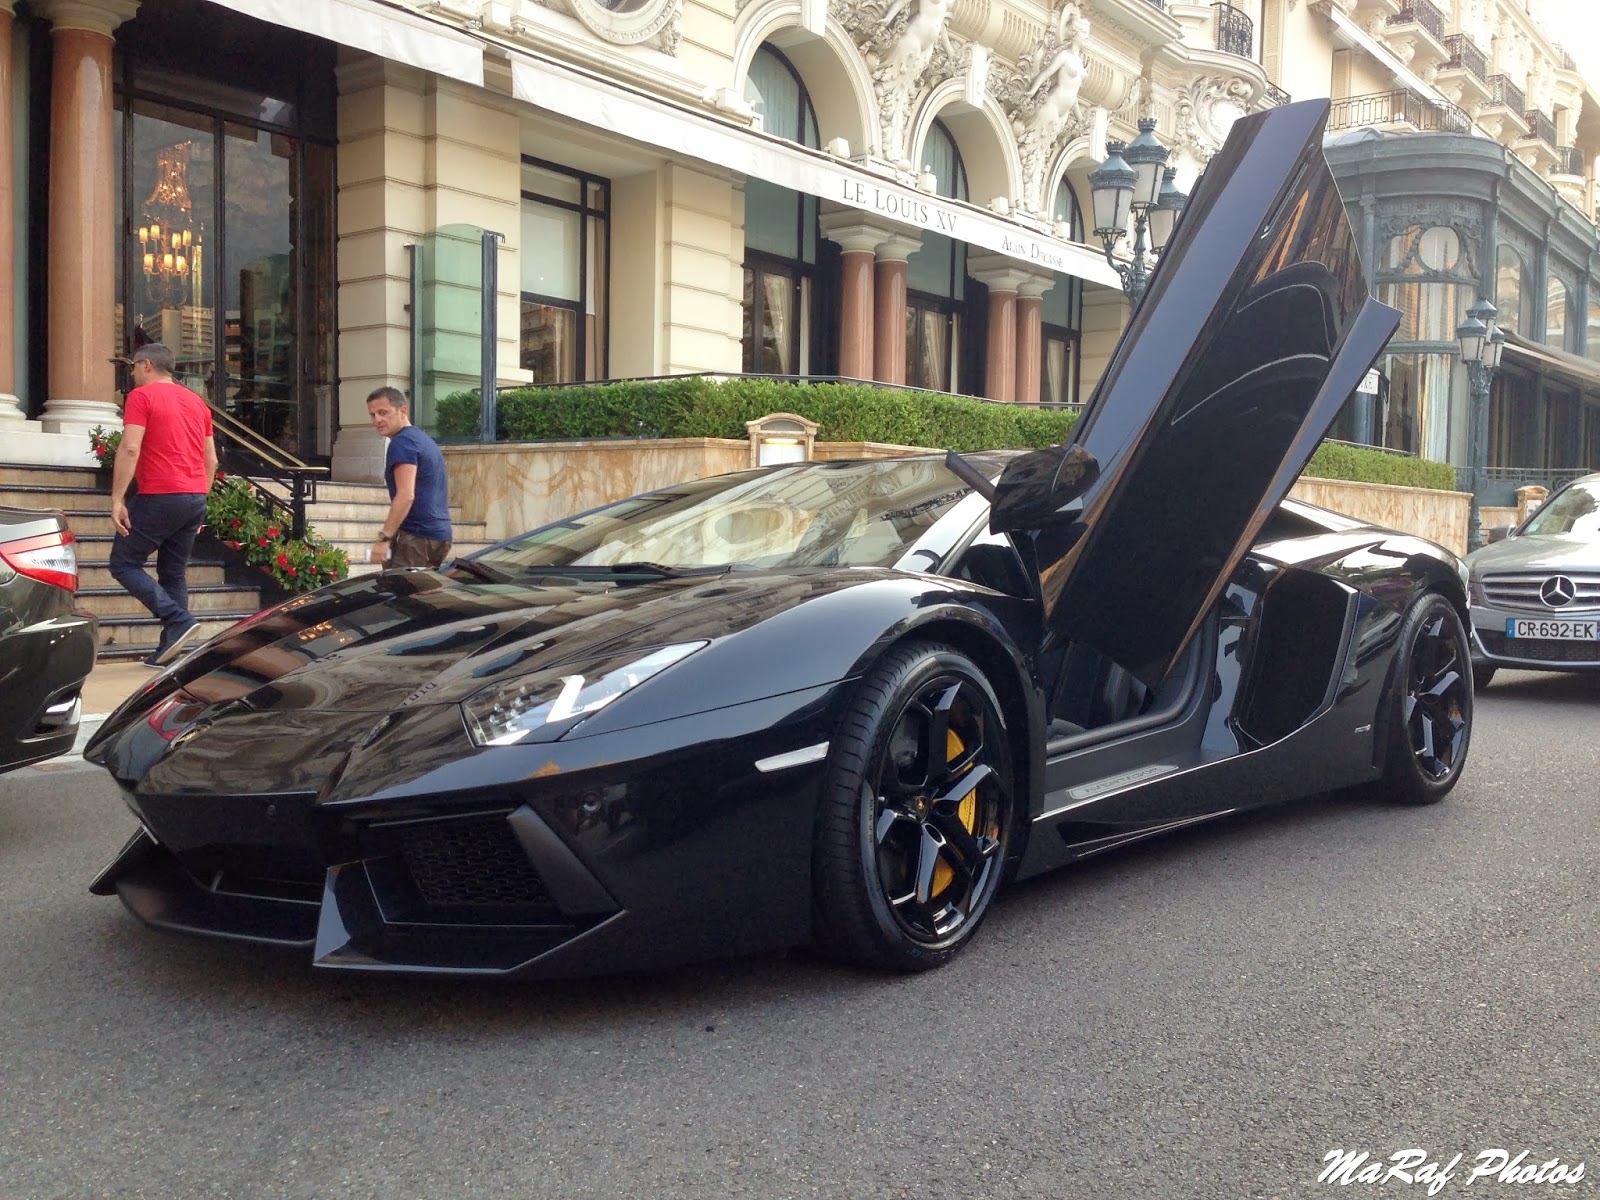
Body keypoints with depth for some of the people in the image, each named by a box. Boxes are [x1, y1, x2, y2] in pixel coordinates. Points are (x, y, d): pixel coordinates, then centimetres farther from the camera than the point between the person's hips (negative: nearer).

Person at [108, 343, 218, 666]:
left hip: (159, 497, -7)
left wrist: (117, 500, -13)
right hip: (196, 498, 7)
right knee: (174, 573, 11)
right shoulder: (197, 402, 18)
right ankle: (169, 650, 6)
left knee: (123, 564, 3)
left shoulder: (141, 396, -3)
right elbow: (211, 460, 18)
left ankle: (179, 620, -12)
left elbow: (129, 449, -14)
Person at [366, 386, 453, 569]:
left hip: (416, 536, -10)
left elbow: (406, 495, -21)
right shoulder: (426, 439, 20)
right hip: (441, 534, 10)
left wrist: (383, 538, -21)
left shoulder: (402, 442, -10)